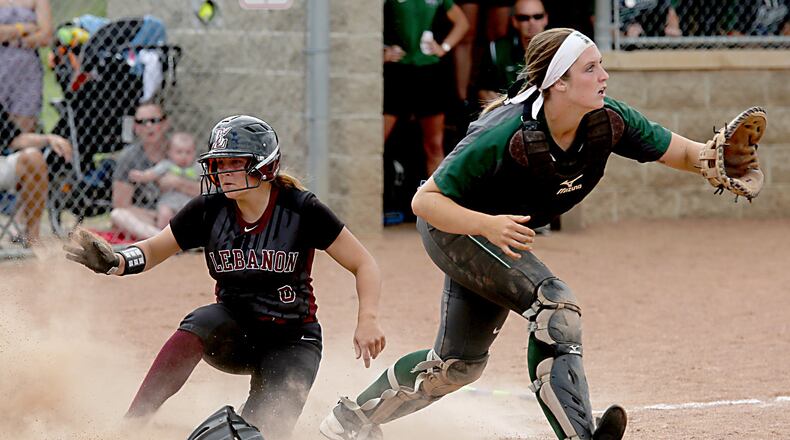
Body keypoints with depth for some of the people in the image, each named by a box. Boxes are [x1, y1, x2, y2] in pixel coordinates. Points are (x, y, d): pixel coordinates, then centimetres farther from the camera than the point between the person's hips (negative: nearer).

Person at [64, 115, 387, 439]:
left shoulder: (300, 209, -15)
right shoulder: (209, 210, -5)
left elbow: (363, 264, -11)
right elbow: (154, 250, 3)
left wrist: (368, 320, -26)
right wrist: (115, 262, -20)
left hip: (291, 340, -2)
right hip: (235, 334, 2)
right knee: (199, 325, -31)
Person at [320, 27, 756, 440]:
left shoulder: (608, 121, -21)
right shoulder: (505, 137, -36)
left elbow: (682, 152, -15)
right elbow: (425, 201, -30)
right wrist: (489, 225, -45)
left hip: (502, 234, 7)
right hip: (452, 226, -7)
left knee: (460, 362, 18)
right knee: (556, 304, -29)